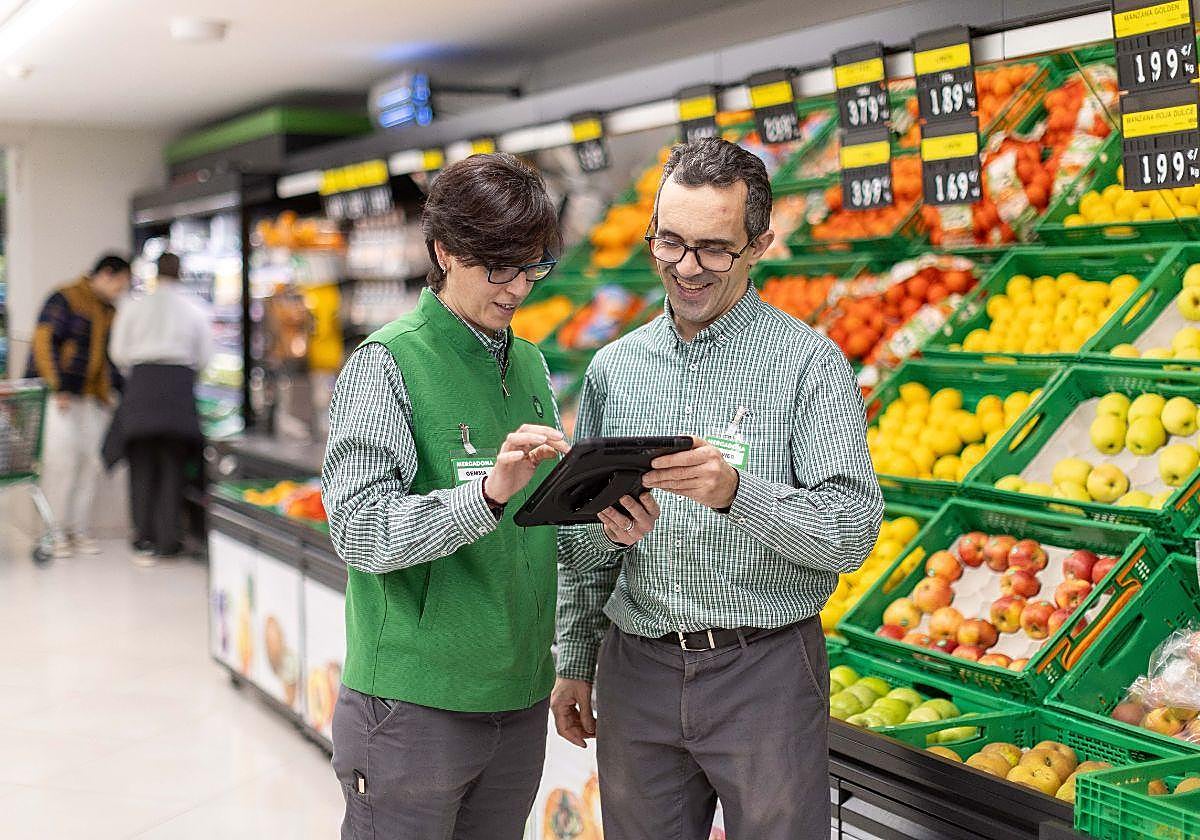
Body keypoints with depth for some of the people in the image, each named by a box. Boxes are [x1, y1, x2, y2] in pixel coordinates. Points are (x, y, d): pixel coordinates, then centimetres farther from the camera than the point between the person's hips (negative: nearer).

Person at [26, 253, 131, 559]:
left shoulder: (109, 313, 18)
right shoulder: (65, 300, -4)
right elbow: (44, 343, -11)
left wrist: (117, 389, 11)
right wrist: (57, 387, -17)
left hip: (94, 397, 7)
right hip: (61, 395, -7)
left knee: (90, 461, 3)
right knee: (61, 461, -9)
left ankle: (79, 530, 12)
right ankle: (56, 533, -2)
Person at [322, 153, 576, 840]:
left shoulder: (531, 366, 12)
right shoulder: (388, 364, -9)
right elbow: (361, 531, -19)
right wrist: (488, 492, -32)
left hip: (520, 698, 6)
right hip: (415, 704, -6)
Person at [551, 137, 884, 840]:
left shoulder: (811, 363, -5)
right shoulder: (614, 369, 10)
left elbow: (854, 531, -14)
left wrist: (736, 492, -29)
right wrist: (575, 663, 14)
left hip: (767, 673, -4)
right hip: (636, 673, 4)